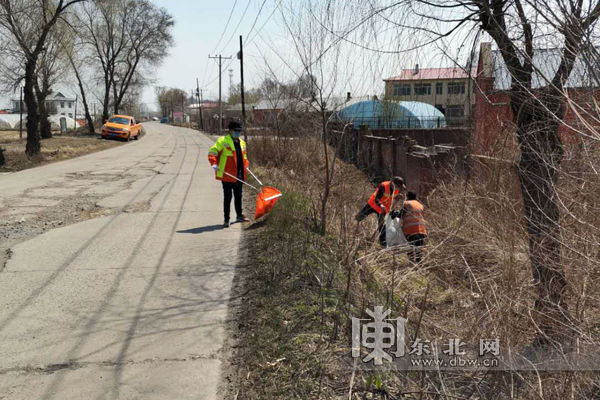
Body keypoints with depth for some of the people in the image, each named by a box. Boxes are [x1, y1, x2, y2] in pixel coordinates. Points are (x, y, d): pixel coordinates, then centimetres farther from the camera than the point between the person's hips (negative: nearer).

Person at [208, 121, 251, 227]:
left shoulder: (242, 143, 15)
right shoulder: (223, 140, -8)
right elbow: (212, 151, -13)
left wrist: (246, 164, 11)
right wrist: (214, 163, -26)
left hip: (239, 175, 7)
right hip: (227, 175, -7)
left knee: (238, 196, 18)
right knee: (228, 197, -3)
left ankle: (239, 216, 35)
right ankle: (226, 220, 5)